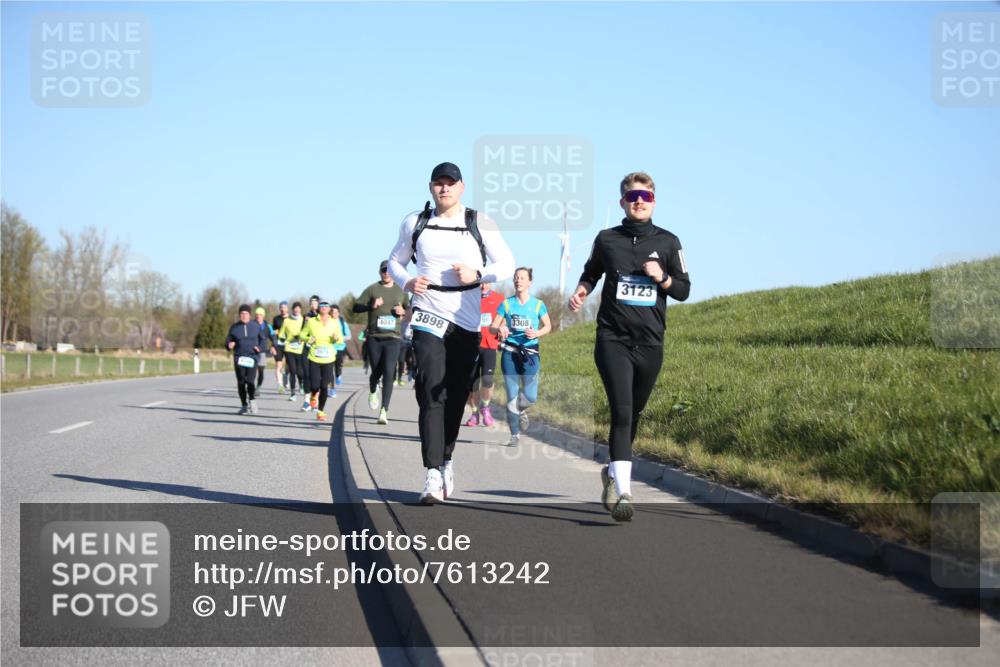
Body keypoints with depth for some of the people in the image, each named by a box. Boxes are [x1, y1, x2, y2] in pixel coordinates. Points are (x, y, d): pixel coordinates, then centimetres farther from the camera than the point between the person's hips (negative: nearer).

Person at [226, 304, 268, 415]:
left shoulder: (255, 326, 6)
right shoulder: (234, 327, 6)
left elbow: (262, 338, 15)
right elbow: (228, 339, 10)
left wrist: (260, 347, -4)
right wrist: (229, 345, -13)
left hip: (252, 357, -1)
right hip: (239, 358, 1)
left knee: (250, 380, -17)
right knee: (241, 382, 1)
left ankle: (252, 400, 1)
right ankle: (244, 405, 12)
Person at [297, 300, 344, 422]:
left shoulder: (335, 322, 5)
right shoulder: (311, 322, 2)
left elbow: (341, 339, 12)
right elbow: (301, 335, 10)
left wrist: (337, 338, -12)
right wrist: (308, 339, -11)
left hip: (328, 358, 1)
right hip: (314, 358, -1)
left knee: (324, 386, -4)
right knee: (314, 385, -7)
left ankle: (320, 411, 10)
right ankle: (314, 395, 31)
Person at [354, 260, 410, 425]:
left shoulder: (400, 291, 12)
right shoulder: (372, 289, 6)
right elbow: (356, 307, 3)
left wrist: (403, 311, -1)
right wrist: (372, 306, -14)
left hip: (393, 338, 0)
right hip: (374, 337, 0)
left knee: (389, 373, -12)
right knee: (376, 371, 6)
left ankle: (384, 411, -16)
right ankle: (372, 391, 42)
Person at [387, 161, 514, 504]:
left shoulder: (481, 224, 1)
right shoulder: (414, 223, 7)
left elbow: (507, 265, 4)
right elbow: (395, 260, 19)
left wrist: (478, 274, -15)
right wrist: (407, 282, -2)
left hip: (466, 321, 1)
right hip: (428, 317, -1)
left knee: (456, 395, 8)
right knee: (432, 394, -13)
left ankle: (446, 460, 30)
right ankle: (433, 475, -20)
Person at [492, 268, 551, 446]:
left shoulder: (537, 304, 1)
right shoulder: (506, 304, 2)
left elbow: (548, 326, 11)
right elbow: (492, 327, 5)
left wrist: (537, 333, -10)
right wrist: (499, 329, -19)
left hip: (530, 352, 0)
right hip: (510, 352, 1)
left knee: (530, 397, -8)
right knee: (512, 396, -2)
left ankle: (522, 409, 28)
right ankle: (515, 434, 8)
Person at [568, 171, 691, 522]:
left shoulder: (668, 242, 6)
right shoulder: (607, 239, 5)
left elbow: (684, 291, 10)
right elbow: (591, 272, 22)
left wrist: (662, 277, -9)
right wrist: (580, 292, 2)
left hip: (650, 342, 2)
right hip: (613, 338, -2)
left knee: (633, 415, 14)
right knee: (621, 413, -17)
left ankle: (612, 471, 38)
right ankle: (623, 492, -22)